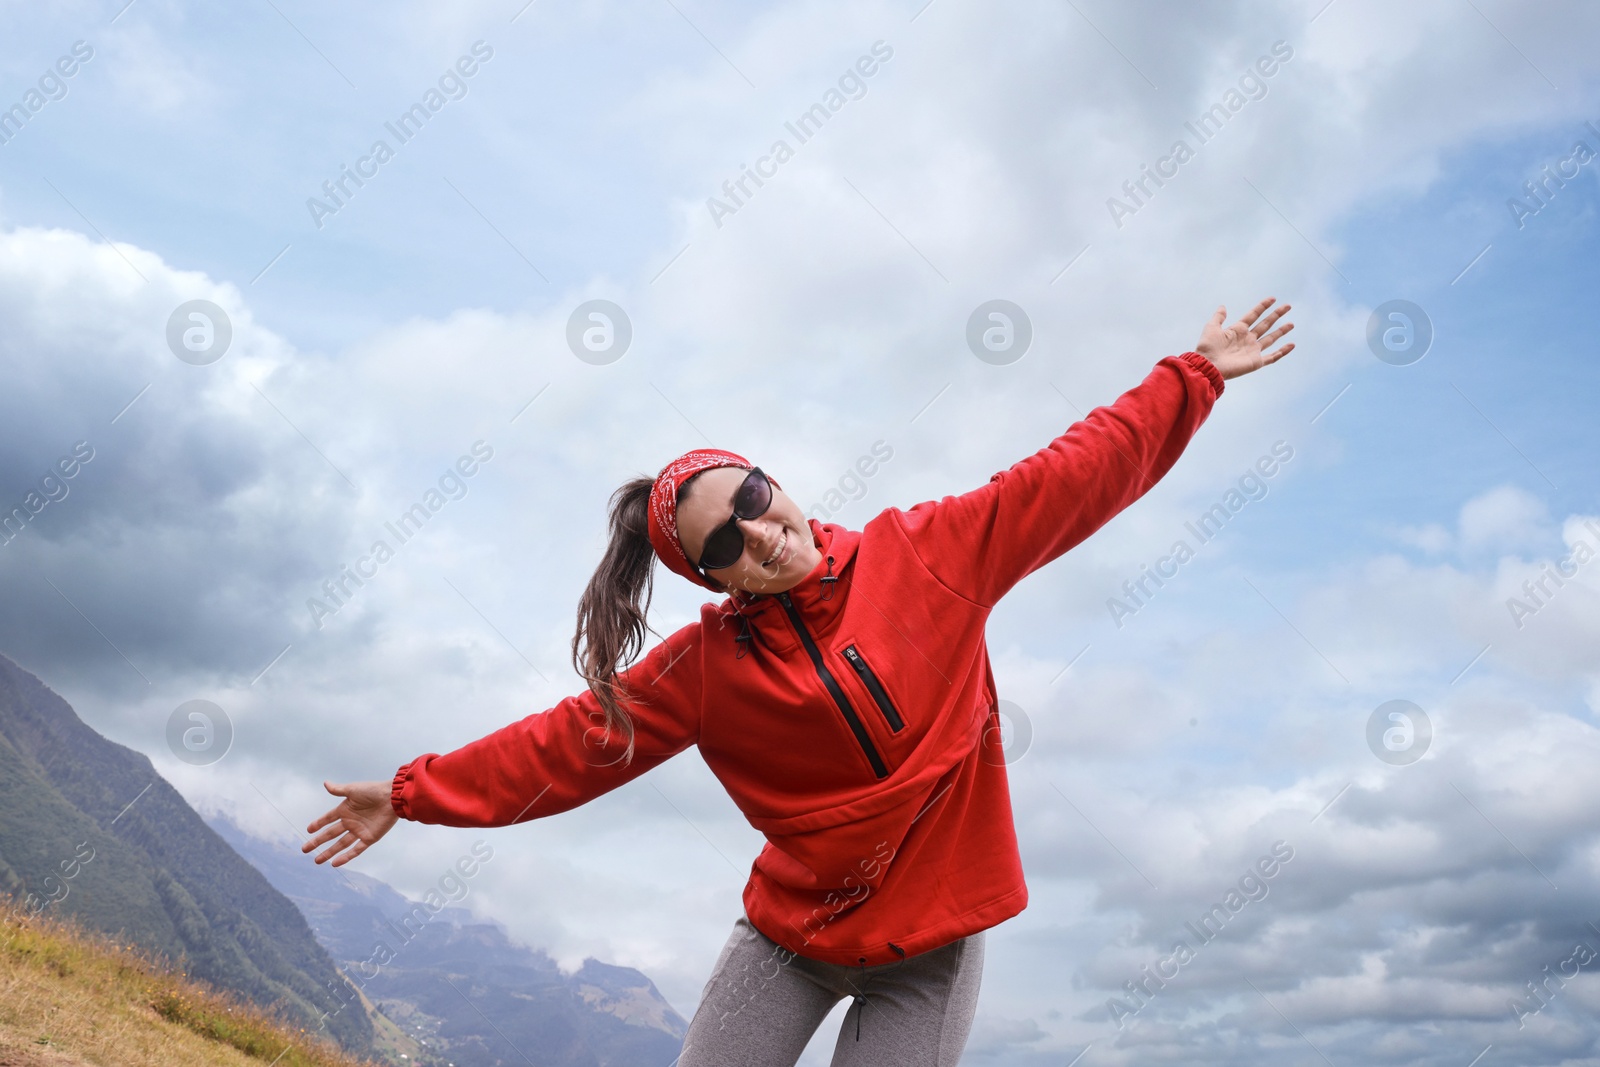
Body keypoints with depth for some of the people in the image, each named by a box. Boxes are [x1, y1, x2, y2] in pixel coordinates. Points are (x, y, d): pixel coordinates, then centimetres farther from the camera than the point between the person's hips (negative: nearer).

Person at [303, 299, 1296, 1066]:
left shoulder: (930, 554, -8)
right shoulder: (708, 666, -6)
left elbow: (1074, 477, -4)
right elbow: (571, 742, -3)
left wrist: (1195, 376, -2)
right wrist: (414, 792, -4)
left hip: (931, 950, -1)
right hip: (787, 938, 1)